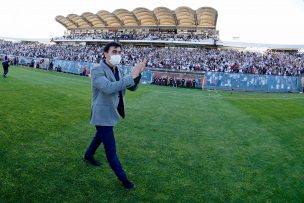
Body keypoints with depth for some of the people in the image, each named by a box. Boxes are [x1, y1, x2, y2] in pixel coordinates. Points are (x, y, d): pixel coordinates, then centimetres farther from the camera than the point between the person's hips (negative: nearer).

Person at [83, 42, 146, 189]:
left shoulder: (118, 71, 5)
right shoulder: (97, 70, -20)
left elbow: (132, 87, 3)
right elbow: (108, 88, -37)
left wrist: (138, 73, -16)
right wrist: (131, 76, -37)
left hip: (112, 113, 9)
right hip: (102, 115, -8)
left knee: (100, 137, 29)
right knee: (111, 149, 1)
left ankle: (88, 156, 54)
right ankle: (122, 177, 16)